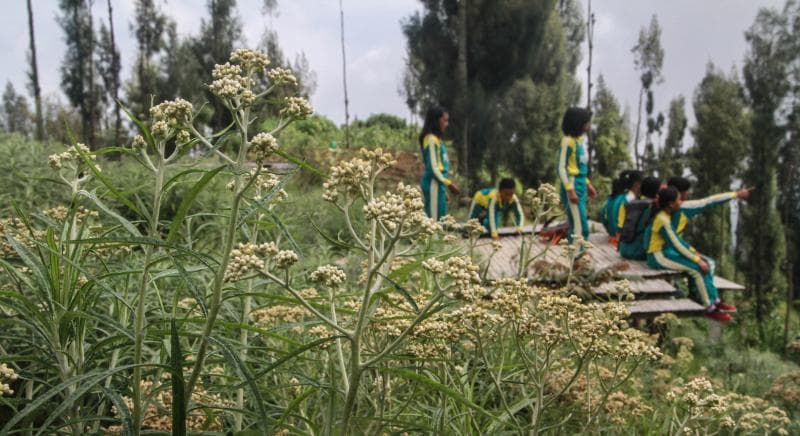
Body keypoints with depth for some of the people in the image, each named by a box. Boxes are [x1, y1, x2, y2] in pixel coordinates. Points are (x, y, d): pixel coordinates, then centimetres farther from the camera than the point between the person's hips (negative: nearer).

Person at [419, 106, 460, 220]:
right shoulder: (431, 139, -12)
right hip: (434, 184, -10)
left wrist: (446, 184, 17)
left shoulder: (436, 139, 16)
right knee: (434, 219, -10)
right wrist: (448, 183, -13)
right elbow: (432, 167, -16)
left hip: (437, 184, 10)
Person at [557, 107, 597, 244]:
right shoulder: (568, 141, -15)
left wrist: (588, 183, 21)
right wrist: (570, 190, -22)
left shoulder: (582, 138, 11)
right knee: (580, 227, -9)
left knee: (575, 226, 12)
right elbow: (561, 168, -17)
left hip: (581, 184, 9)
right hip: (573, 185, -9)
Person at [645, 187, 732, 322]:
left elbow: (677, 238, 16)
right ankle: (710, 308, -7)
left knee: (701, 263, 0)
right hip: (658, 257, -9)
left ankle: (714, 301, 5)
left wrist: (693, 251, 8)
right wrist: (697, 260, -15)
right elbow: (677, 245, -20)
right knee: (697, 268, -17)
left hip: (666, 252, 10)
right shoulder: (662, 220, -22)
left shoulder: (665, 216, 7)